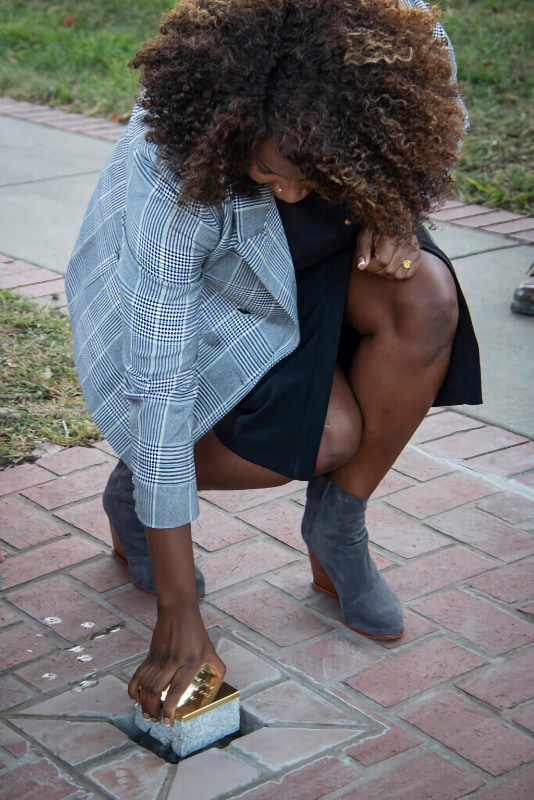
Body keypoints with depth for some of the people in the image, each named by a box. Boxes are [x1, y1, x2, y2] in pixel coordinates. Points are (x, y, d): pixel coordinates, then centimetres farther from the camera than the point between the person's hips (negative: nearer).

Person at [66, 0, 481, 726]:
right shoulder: (172, 183, -40)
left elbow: (441, 139, -3)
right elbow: (162, 392, -36)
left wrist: (398, 214, -28)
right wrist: (178, 614, -33)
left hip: (321, 255, 5)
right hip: (199, 292, -4)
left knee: (426, 298, -28)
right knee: (329, 433, -26)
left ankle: (337, 530, -6)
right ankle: (136, 495, 4)